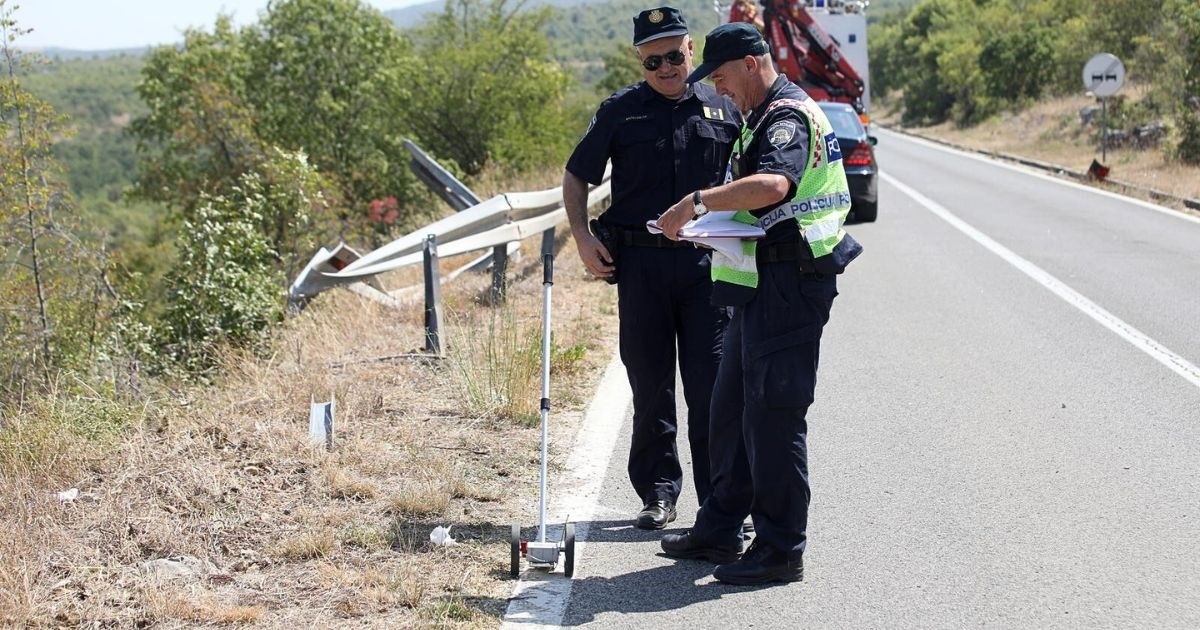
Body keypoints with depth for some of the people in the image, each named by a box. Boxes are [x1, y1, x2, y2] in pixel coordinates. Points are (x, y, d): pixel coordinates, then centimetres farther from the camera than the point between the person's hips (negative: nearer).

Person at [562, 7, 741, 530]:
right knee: (650, 383, 7)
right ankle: (658, 492, 18)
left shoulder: (723, 110, 7)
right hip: (640, 262, 0)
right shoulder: (619, 111, 6)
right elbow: (576, 177, 12)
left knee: (712, 384, -1)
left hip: (707, 263, 0)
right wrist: (582, 237, -2)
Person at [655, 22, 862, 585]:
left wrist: (699, 201, -36)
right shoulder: (763, 116, 19)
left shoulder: (787, 116, -14)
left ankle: (780, 549, 0)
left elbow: (774, 184, -35)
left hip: (788, 284, -11)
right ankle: (720, 529, 26)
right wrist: (713, 222, 14)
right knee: (732, 406, 16)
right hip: (764, 285, 11)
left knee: (773, 415, -7)